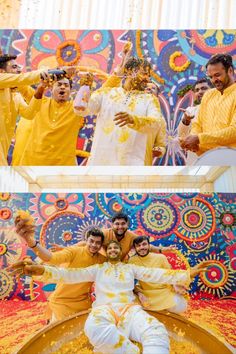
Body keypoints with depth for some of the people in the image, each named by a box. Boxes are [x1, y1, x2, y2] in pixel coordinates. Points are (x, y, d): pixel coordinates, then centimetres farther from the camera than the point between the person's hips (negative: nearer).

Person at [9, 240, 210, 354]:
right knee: (96, 328, -43)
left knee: (157, 333, -35)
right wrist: (44, 271, -12)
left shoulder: (130, 268, 22)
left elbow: (156, 274, 11)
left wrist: (187, 274, -2)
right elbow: (73, 275, 6)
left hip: (130, 309, 1)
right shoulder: (98, 269, 20)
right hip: (104, 309, -1)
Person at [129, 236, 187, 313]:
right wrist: (139, 293, -16)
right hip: (147, 294, 1)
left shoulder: (161, 257, -7)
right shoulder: (132, 261, -7)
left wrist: (175, 285, -16)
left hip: (165, 291, -1)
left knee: (179, 307, -15)